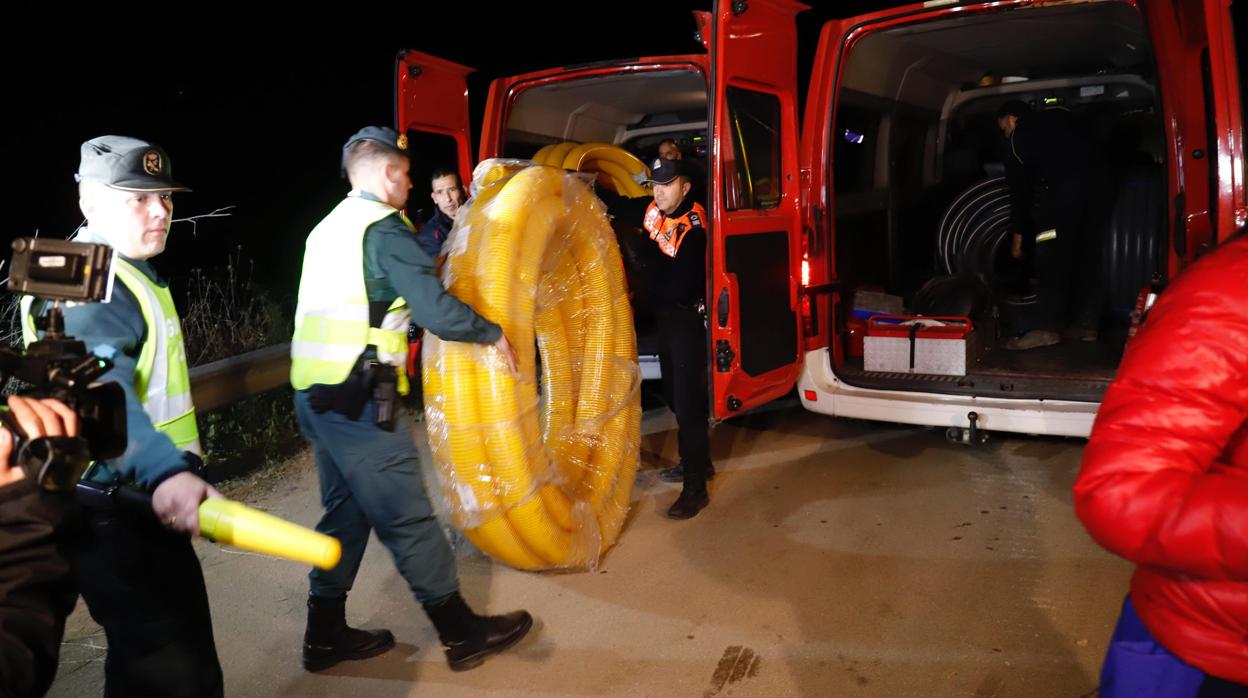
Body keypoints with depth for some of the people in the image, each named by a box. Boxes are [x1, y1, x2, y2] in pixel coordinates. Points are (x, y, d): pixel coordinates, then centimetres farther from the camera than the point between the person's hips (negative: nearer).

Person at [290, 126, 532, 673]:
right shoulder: (384, 229, -11)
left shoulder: (328, 228, 17)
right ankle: (462, 633, 9)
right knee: (406, 515, -2)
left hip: (314, 393, 9)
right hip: (355, 399, -9)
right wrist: (494, 334, -6)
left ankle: (326, 634, 26)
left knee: (347, 508, 18)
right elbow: (437, 311, -19)